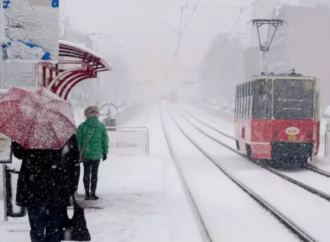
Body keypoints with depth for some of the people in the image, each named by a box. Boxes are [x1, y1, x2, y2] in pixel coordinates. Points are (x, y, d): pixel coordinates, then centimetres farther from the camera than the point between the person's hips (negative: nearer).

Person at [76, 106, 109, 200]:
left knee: (86, 173, 9)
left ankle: (87, 194, 9)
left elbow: (78, 140, -4)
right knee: (94, 174, 8)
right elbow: (105, 140, 1)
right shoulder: (101, 126, -2)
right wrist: (105, 152, 9)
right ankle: (93, 193, 8)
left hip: (85, 154, 0)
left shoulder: (82, 126, -6)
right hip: (97, 154, 0)